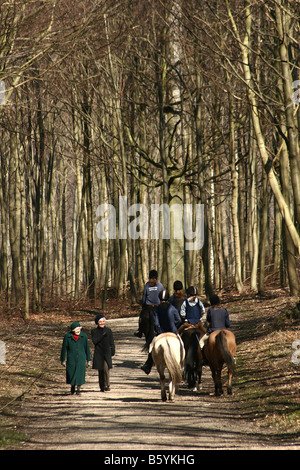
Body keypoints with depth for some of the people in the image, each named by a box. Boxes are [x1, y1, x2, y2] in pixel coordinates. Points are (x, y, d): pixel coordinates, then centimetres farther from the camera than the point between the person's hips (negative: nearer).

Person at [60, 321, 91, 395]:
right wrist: (62, 360, 3)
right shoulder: (67, 336, -5)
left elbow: (87, 348, 5)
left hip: (81, 358, 0)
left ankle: (78, 389, 9)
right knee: (71, 373, 3)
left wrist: (88, 359, 7)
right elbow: (64, 348, 1)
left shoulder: (84, 336, -2)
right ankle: (72, 386, 31)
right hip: (71, 359, 0)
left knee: (80, 373, -4)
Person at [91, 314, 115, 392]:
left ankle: (107, 385, -10)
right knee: (100, 371, 4)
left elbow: (112, 342, 10)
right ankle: (102, 387, 13)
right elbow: (94, 341, -10)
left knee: (106, 368, -17)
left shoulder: (108, 330, 7)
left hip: (107, 353, 0)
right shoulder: (94, 331, 3)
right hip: (98, 353, 0)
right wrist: (102, 335, -17)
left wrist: (112, 351, -1)